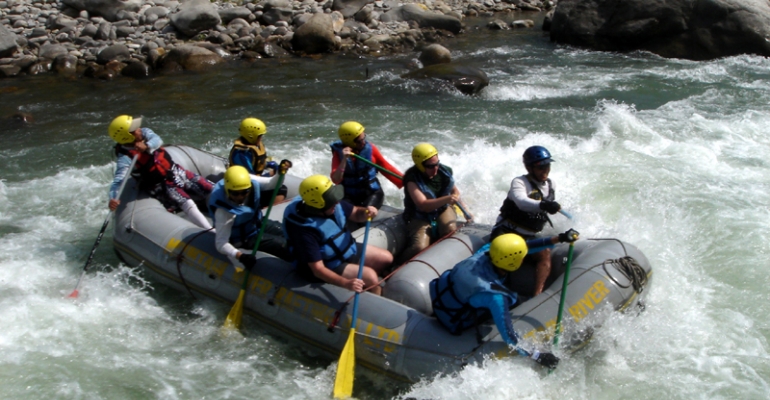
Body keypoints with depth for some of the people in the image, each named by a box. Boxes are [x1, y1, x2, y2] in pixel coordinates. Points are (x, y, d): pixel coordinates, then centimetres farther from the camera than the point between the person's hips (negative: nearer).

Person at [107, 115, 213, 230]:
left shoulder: (144, 132, -4)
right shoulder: (126, 158, -21)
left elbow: (157, 140, -21)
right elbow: (118, 180, -28)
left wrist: (147, 146, -41)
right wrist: (113, 198, -46)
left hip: (176, 172, 7)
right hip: (162, 187, -7)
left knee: (212, 191, 6)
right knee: (188, 206, -26)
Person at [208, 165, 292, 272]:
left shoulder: (251, 182, -25)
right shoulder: (224, 212, -38)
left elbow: (274, 184, -6)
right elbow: (221, 244, -35)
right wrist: (240, 256, -51)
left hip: (257, 223, 6)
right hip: (246, 237, -6)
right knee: (286, 247, -12)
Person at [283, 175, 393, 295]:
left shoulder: (332, 204, -16)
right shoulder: (306, 230, -36)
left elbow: (356, 214, 1)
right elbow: (318, 269, -35)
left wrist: (366, 212, -25)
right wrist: (345, 283, -47)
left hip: (347, 249, 8)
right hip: (329, 266, -8)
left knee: (386, 258, 10)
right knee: (370, 277, -20)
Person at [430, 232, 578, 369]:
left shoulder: (484, 254, -21)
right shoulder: (494, 296, -37)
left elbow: (525, 245, -9)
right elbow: (509, 338, -31)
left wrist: (559, 238, -12)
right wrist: (538, 356, -22)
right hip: (453, 322, -6)